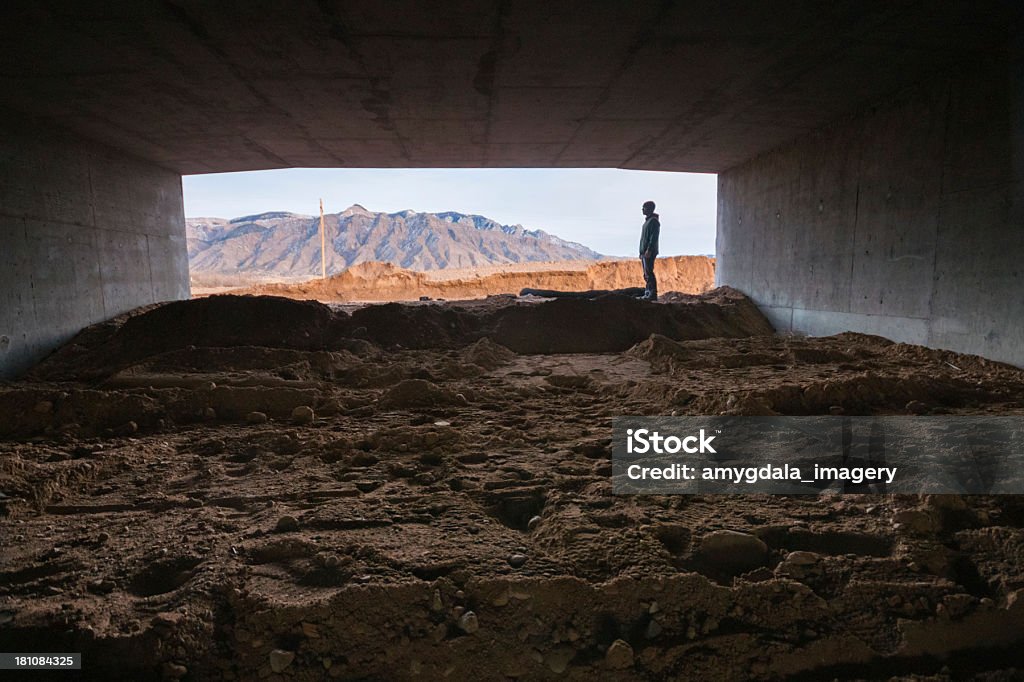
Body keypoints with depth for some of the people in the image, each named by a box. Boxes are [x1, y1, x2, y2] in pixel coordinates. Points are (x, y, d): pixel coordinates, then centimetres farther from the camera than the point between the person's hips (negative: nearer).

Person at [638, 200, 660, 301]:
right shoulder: (647, 220, 20)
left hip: (649, 252, -10)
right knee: (646, 274, 10)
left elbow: (653, 237, -18)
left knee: (649, 273, -12)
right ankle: (648, 293, 14)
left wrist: (649, 250, -24)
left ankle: (653, 294, -12)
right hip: (644, 252, 10)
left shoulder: (653, 221, -10)